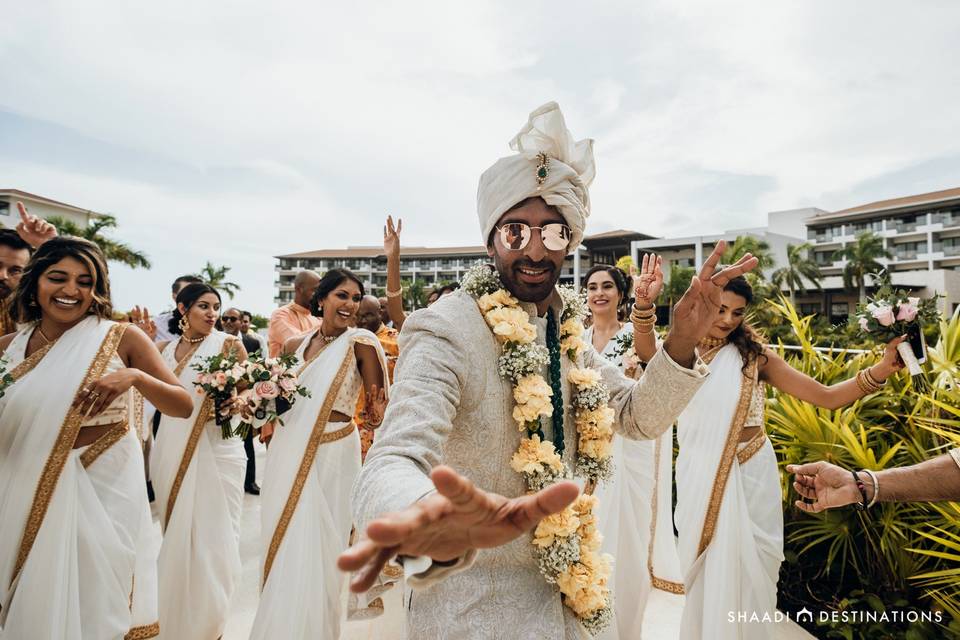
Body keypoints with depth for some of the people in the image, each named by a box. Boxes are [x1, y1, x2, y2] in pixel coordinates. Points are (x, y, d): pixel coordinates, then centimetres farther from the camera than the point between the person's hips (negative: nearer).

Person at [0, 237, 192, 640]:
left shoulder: (123, 339, -8)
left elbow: (183, 406, -10)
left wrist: (134, 377, -26)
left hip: (106, 485, -2)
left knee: (100, 598, 9)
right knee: (37, 598, 15)